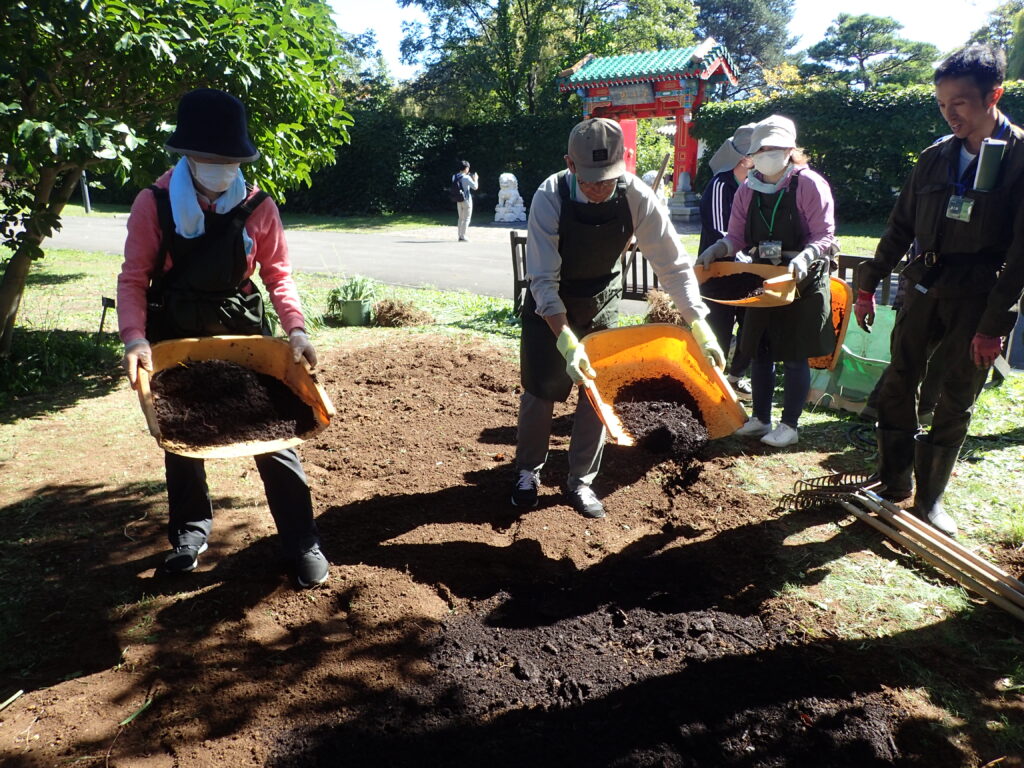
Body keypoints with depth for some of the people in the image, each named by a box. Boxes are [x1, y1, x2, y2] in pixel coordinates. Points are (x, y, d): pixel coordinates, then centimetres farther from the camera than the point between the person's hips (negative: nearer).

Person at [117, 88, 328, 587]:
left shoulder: (258, 207, -8)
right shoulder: (154, 204, -10)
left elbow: (277, 275, -4)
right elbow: (134, 279, -9)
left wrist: (296, 329, -18)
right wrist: (135, 338, -23)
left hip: (244, 335, 0)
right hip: (174, 339, 1)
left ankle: (301, 541, 13)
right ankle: (190, 532, 37)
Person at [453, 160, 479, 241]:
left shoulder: (454, 177, 3)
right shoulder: (466, 178, -17)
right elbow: (475, 186, -17)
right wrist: (475, 179, 1)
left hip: (458, 200, 7)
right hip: (466, 200, -7)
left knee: (461, 218, 17)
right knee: (466, 219, 0)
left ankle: (460, 236, 18)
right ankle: (463, 236, -3)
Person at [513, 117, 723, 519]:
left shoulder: (637, 197, -25)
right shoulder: (550, 198, -30)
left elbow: (674, 265, -20)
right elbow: (543, 279, -32)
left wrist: (700, 327, -29)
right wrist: (567, 341, -43)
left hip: (602, 304, 2)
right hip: (550, 306, -2)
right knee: (540, 389, 4)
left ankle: (580, 481, 20)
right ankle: (528, 472, 27)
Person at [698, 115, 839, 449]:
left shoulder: (810, 185, -11)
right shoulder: (748, 190, 4)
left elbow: (824, 236, -14)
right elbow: (737, 236, 2)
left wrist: (804, 258, -33)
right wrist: (716, 250, -19)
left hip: (802, 282, -5)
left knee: (794, 356, 2)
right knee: (760, 352, 11)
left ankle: (789, 425, 15)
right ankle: (760, 418, 25)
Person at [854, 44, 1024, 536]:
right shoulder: (936, 157, 6)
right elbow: (901, 227, 12)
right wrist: (868, 285, 7)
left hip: (978, 301, -4)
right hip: (925, 289, 5)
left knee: (955, 404, 4)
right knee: (896, 386, 6)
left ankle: (929, 499, 18)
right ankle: (895, 482, 21)